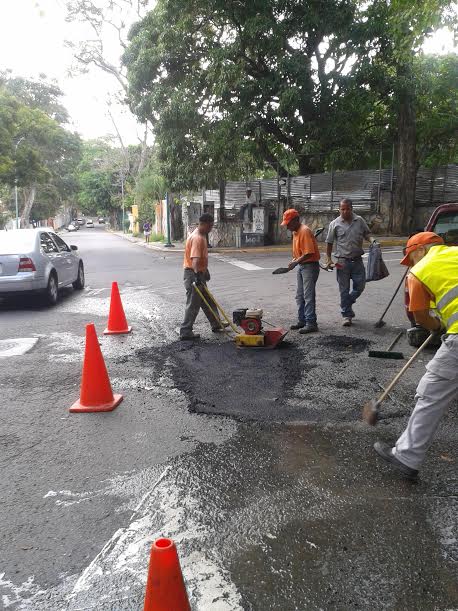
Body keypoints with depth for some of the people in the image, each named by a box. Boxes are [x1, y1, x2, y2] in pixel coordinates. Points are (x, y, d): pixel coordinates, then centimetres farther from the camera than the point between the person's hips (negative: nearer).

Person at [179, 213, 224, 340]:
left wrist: (205, 271, 29)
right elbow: (194, 259, -35)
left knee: (208, 301, 19)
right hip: (193, 274, -10)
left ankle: (216, 324, 32)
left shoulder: (202, 236, 12)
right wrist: (197, 275, -45)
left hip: (199, 274, 10)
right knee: (193, 304, -4)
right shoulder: (197, 238, -21)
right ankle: (185, 332, 4)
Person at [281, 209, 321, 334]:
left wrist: (296, 262, -22)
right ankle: (302, 321, 22)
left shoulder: (304, 231, -19)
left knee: (308, 296, -9)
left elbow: (309, 253, -24)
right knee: (300, 296, 14)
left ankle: (311, 324, -5)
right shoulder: (295, 232, 12)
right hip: (301, 265, 10)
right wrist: (294, 259, 5)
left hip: (310, 266, -10)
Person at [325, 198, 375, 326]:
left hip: (357, 260, 2)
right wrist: (328, 259, 0)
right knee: (344, 290, 2)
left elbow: (367, 234, 13)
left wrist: (372, 240, -10)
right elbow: (329, 243, 4)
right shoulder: (335, 224, -1)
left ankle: (346, 304, 32)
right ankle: (347, 315, 13)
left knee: (360, 286, 5)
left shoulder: (360, 220, 5)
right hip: (343, 261, -2)